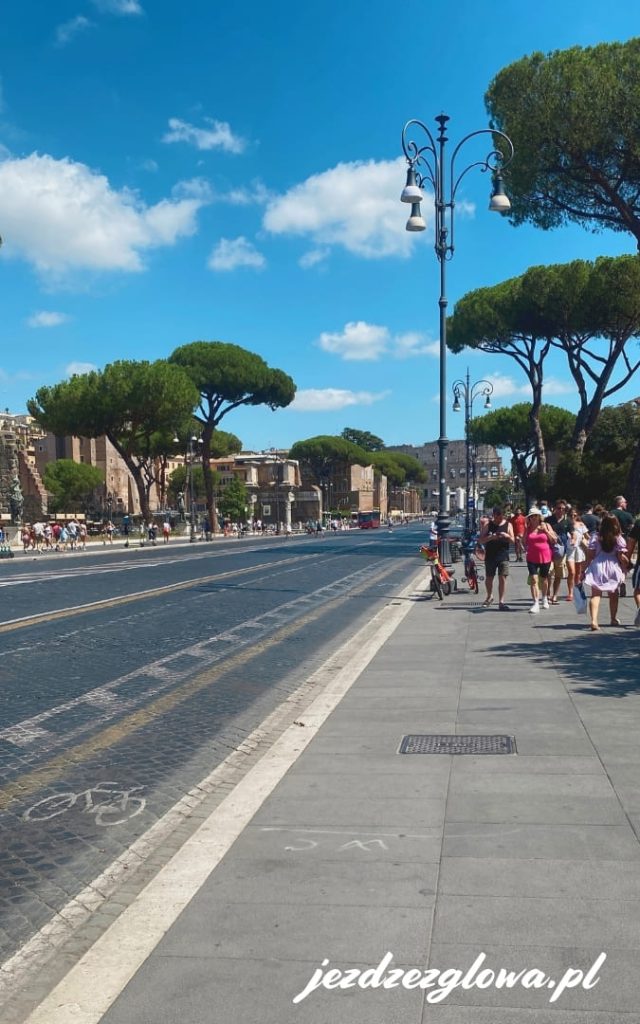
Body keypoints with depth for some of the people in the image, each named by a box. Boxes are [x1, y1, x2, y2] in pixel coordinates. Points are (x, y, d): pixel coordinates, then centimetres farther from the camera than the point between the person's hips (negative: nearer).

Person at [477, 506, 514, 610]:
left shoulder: (508, 525, 5)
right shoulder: (488, 525, 3)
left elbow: (512, 541, 3)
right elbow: (480, 540, -2)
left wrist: (507, 536, -18)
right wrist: (490, 537, -19)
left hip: (503, 556, -1)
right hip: (490, 556, 1)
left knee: (502, 578, -7)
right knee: (488, 578, 9)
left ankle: (501, 602, -3)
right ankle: (489, 596, 34)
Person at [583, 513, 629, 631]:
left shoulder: (596, 537, -2)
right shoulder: (619, 539, -5)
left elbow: (590, 555, -3)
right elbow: (622, 557, -8)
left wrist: (587, 568, 5)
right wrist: (625, 568, 9)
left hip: (597, 568, 0)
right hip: (613, 568, 1)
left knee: (595, 594, -2)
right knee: (613, 594, 21)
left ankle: (594, 620, -21)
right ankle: (614, 619, 38)